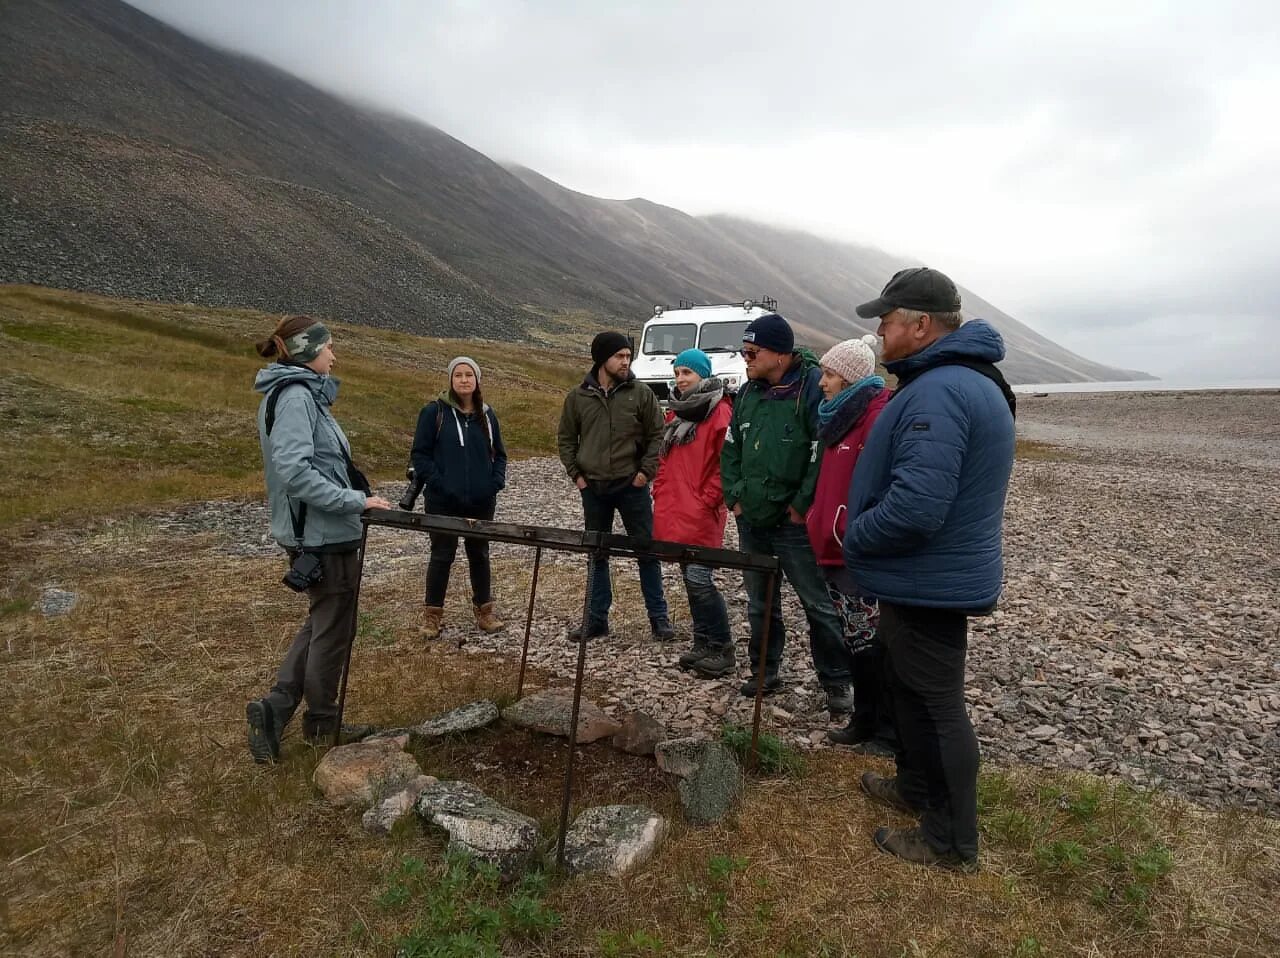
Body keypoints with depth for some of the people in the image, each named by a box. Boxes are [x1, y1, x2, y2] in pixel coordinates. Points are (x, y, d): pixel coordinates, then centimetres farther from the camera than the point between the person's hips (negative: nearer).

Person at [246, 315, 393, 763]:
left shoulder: (302, 392, 12)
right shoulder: (295, 395, -19)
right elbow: (295, 470, -28)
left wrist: (354, 494, 11)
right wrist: (356, 501, -24)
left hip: (314, 531, 10)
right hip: (322, 534, -10)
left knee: (319, 623, 21)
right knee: (333, 629, 8)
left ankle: (275, 708, 20)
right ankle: (322, 722, 25)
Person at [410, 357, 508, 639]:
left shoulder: (486, 414, 7)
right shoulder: (434, 411, -5)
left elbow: (499, 454, 14)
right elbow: (420, 454, -6)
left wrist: (496, 483, 0)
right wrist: (437, 484, -14)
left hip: (481, 501, 4)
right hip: (444, 502, -3)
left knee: (479, 554, 14)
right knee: (442, 555, 5)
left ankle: (484, 610, 26)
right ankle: (432, 614, 19)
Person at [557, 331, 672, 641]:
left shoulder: (641, 393, -2)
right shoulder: (578, 396, 3)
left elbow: (656, 435, 1)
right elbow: (566, 437, 11)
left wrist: (646, 471, -7)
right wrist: (576, 474, 3)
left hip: (632, 487, -2)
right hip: (593, 488, 2)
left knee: (647, 551, 4)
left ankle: (658, 617, 15)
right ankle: (596, 618, 21)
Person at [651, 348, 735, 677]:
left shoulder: (719, 412, -8)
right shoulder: (676, 412, 16)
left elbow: (727, 463, -13)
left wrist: (707, 501, -14)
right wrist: (661, 492, 12)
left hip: (702, 514, -8)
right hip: (674, 513, 8)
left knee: (699, 579, -10)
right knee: (690, 578, 12)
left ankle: (722, 649, 5)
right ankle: (702, 644, 23)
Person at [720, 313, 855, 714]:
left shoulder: (813, 385, -13)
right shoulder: (748, 392, 10)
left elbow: (825, 451, -18)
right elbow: (731, 449, 17)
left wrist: (802, 506, -16)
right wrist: (734, 497, 7)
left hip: (795, 522, -7)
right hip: (751, 520, 7)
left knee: (819, 605, 2)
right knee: (759, 603, 16)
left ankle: (836, 682, 16)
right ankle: (764, 673, 31)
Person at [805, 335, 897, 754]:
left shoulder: (878, 415, -15)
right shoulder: (840, 416, 15)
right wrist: (818, 519, 16)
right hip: (834, 549, 9)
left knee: (874, 644, 3)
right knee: (856, 641, 18)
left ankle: (889, 733, 18)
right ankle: (864, 721, 32)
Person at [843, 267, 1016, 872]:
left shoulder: (937, 393, -26)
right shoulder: (969, 380, 10)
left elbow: (915, 507, -34)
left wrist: (855, 538, -16)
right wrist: (863, 527, 12)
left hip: (927, 584, -10)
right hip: (941, 574, 10)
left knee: (937, 706, 5)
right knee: (908, 685, 24)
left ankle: (952, 841, 22)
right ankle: (917, 787, 44)